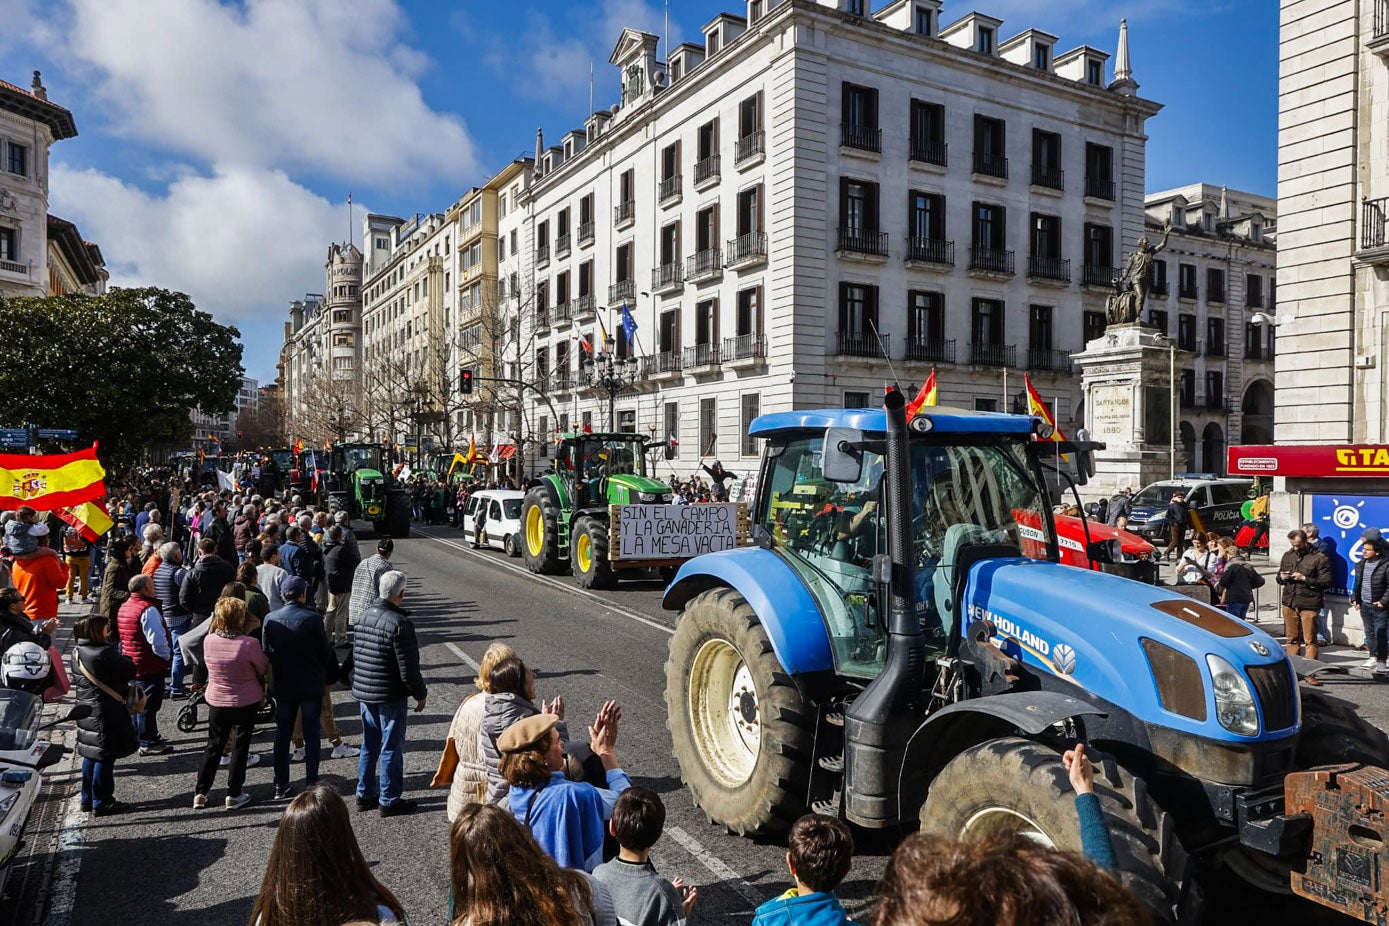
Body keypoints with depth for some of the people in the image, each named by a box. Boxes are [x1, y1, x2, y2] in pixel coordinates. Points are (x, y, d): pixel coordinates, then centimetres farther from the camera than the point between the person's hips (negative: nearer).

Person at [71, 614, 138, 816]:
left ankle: (88, 799, 29)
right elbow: (130, 671, -16)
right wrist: (126, 659, 5)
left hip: (86, 712, 9)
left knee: (91, 756, 19)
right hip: (106, 714, -9)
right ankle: (102, 803, 8)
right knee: (105, 758, 1)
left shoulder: (77, 652, 4)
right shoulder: (104, 654, -23)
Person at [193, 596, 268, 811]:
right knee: (240, 745, 10)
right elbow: (263, 668, -8)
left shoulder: (208, 641, -12)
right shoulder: (249, 644, -23)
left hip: (216, 701, 3)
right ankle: (234, 795, 15)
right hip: (246, 702, -3)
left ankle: (200, 793, 21)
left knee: (214, 745, 18)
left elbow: (208, 665, 5)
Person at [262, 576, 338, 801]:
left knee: (282, 735, 12)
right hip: (312, 685, -3)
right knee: (311, 734, 9)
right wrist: (328, 677, 8)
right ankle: (312, 782, 12)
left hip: (283, 685, 3)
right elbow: (326, 652, -8)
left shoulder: (270, 619, -6)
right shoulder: (312, 618, -15)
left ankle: (281, 787, 15)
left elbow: (266, 652, 1)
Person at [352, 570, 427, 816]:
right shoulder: (400, 623, -21)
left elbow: (356, 654, 14)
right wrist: (420, 694, -5)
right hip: (390, 697, -8)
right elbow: (408, 668, -19)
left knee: (369, 745, 19)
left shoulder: (364, 616, 4)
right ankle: (389, 801, 12)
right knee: (391, 748, 4)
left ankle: (364, 795, 28)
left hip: (364, 693, 8)